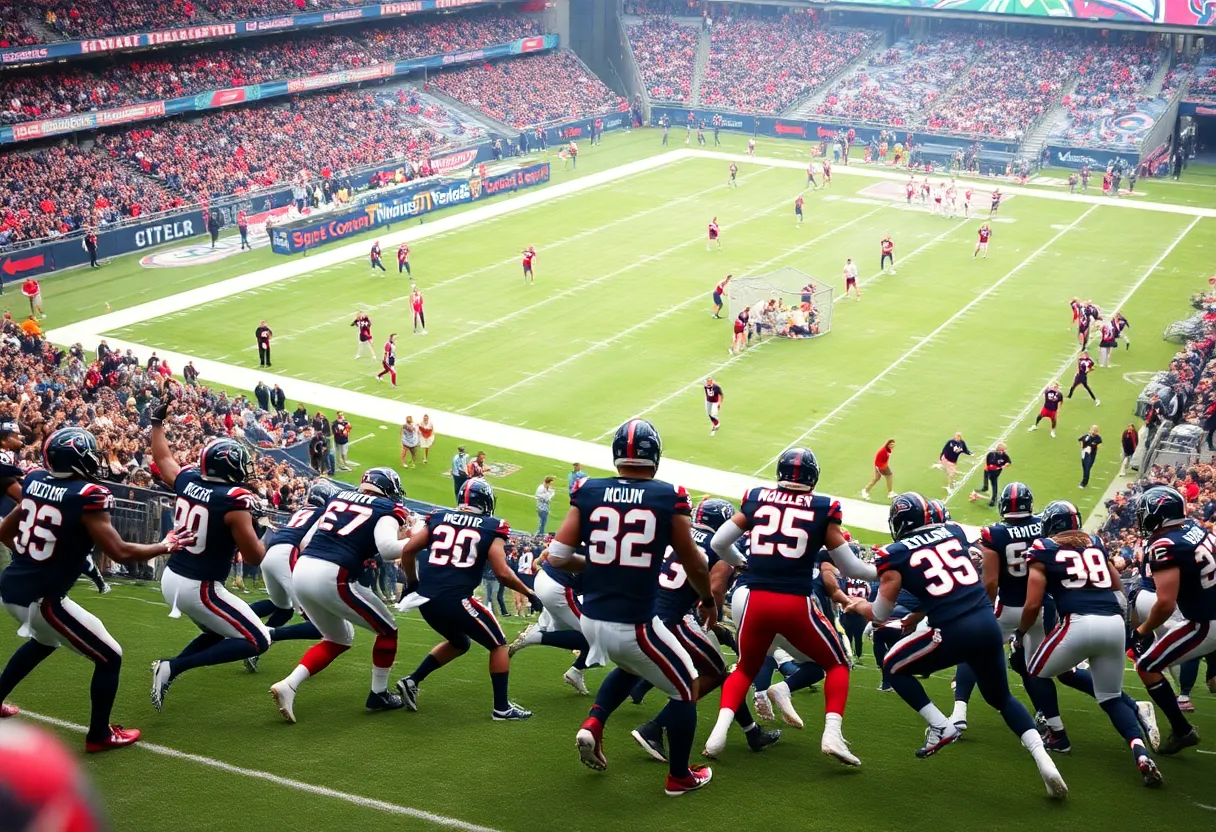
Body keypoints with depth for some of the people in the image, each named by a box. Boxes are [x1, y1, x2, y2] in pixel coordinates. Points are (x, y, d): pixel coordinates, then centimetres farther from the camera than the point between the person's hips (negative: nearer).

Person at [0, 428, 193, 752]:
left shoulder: (34, 482, 3)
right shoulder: (85, 497, -17)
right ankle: (99, 735, 19)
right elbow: (121, 553, -16)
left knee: (44, 640, 38)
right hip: (41, 599, -8)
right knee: (109, 658, 8)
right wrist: (166, 546, -2)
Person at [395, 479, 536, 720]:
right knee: (498, 645, 15)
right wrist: (528, 593, 9)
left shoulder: (439, 517, 13)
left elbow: (407, 551, 8)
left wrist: (412, 583, 24)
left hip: (426, 599, 6)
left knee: (458, 643, 30)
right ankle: (502, 707, 11)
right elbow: (502, 573, -6)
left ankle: (412, 681, 21)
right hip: (455, 600, -6)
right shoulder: (491, 528, 2)